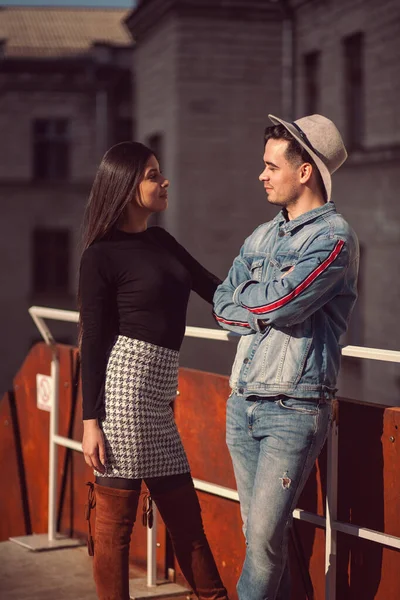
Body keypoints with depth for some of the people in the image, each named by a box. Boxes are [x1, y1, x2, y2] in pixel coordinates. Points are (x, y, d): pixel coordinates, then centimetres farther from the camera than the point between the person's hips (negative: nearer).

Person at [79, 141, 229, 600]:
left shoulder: (161, 241, 17)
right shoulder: (101, 255, -4)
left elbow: (213, 288, 22)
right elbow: (93, 342, -7)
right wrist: (91, 421, -11)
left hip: (158, 390, 8)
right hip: (123, 382, -7)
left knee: (184, 512, 12)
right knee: (116, 515, 0)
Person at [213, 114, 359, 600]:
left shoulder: (333, 237, -9)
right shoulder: (262, 236, 15)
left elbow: (277, 302, -20)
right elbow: (222, 307, 10)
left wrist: (246, 296, 1)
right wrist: (267, 307, -7)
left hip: (294, 408, -7)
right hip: (242, 402, 7)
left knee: (265, 537, -9)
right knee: (260, 533, 10)